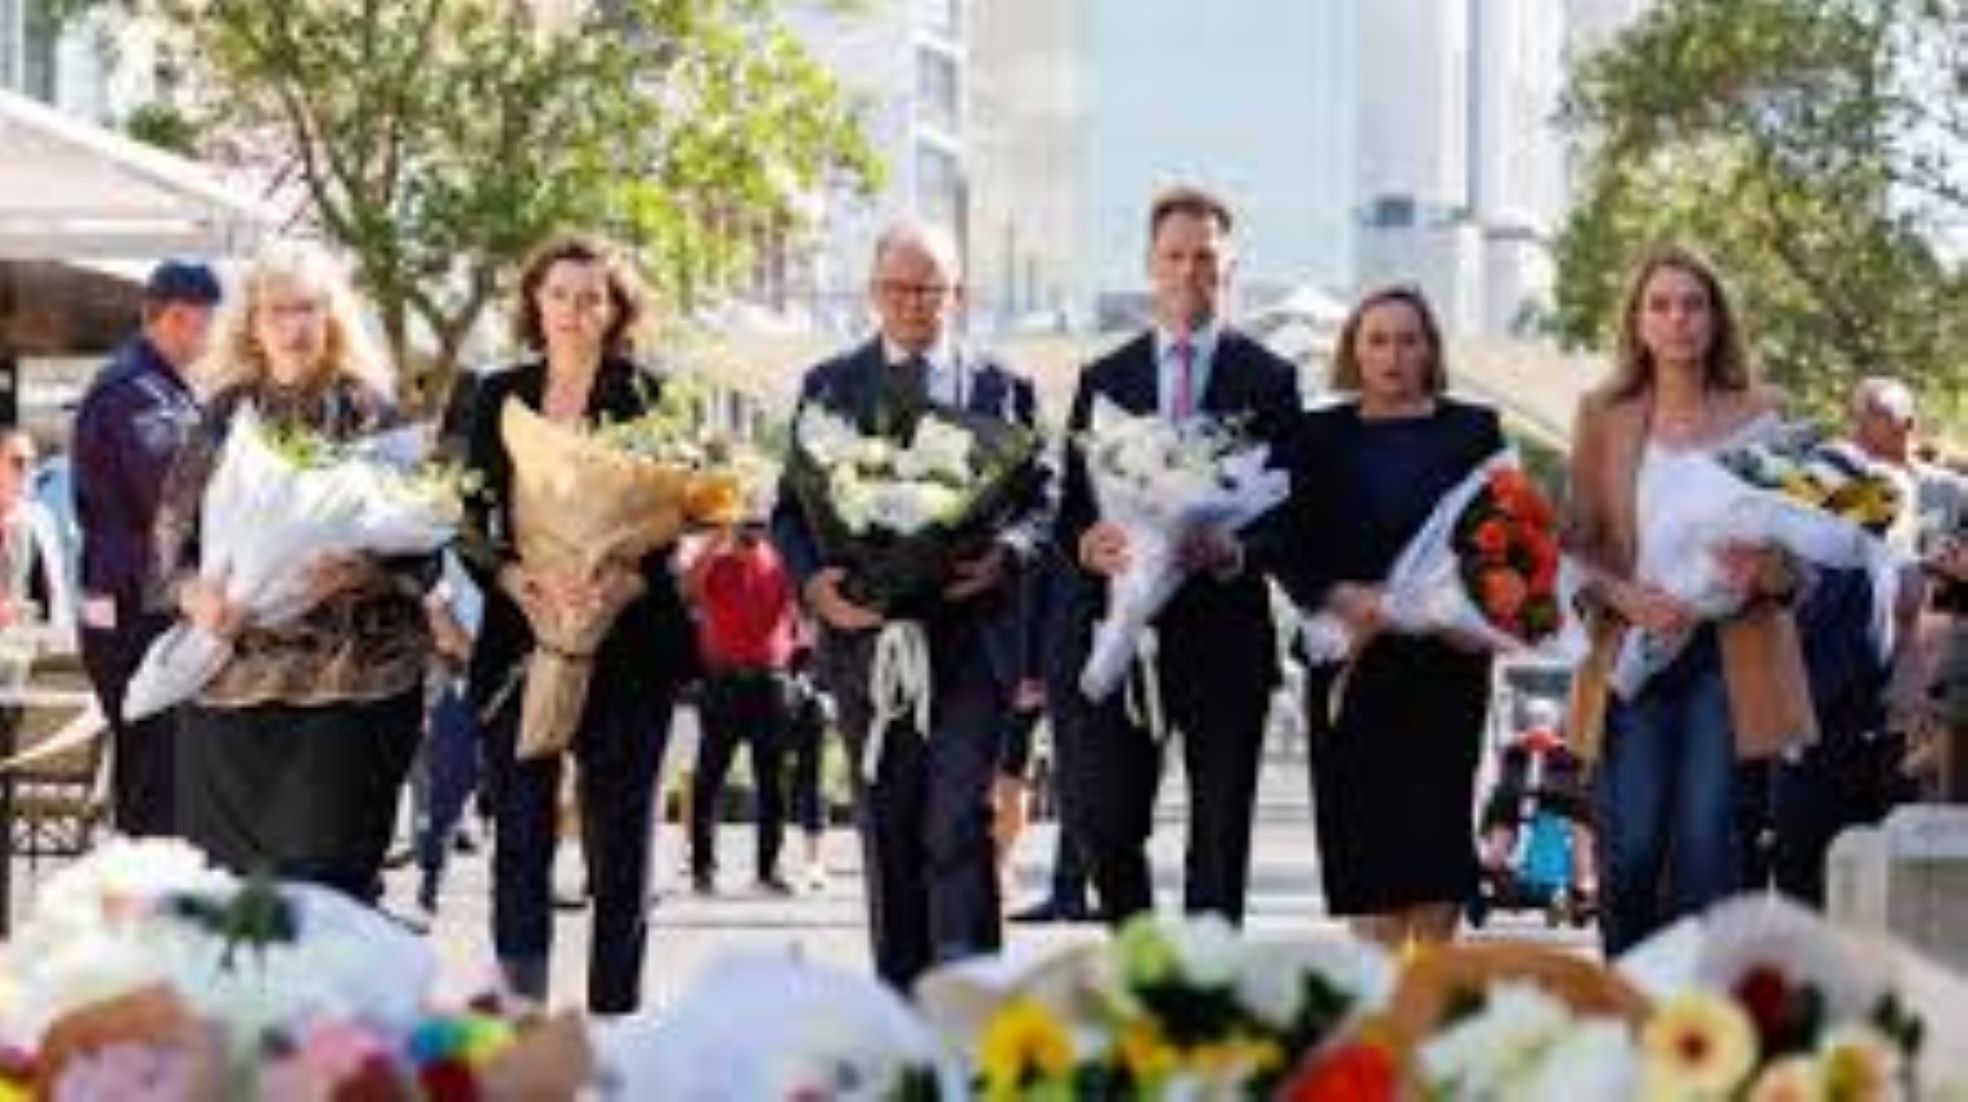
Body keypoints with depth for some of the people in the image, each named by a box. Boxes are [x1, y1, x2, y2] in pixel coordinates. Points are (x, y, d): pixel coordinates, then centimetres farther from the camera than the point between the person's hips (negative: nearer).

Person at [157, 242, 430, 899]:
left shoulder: (368, 413, 4)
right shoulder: (225, 415, 12)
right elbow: (173, 528, 10)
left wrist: (359, 570, -20)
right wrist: (194, 593, -9)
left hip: (350, 672, -3)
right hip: (233, 670, 3)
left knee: (327, 864, -7)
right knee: (225, 865, 2)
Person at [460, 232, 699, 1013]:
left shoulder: (649, 397, 3)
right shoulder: (499, 397, 11)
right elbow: (472, 516, 7)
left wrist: (625, 581, -19)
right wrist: (512, 577, -12)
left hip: (627, 641, -2)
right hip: (521, 637, 2)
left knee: (619, 844, 1)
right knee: (520, 837, -2)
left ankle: (614, 1015, 5)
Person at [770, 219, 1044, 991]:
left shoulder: (1002, 388, 11)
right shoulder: (828, 387, 12)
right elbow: (790, 509, 9)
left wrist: (1004, 552, -14)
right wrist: (813, 584, -10)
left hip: (969, 634, -2)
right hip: (866, 632, 2)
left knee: (959, 827, -12)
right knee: (887, 835, 6)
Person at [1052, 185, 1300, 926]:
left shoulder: (1268, 380, 6)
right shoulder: (1103, 379, 12)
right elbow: (1070, 506, 9)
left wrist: (1237, 550, -20)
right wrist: (1086, 545, -14)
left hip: (1223, 632, -2)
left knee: (1220, 834, 0)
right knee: (1104, 828, 0)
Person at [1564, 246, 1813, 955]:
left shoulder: (1757, 416, 6)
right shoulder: (1604, 416, 8)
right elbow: (1573, 545, 5)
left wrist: (1765, 572, -18)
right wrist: (1627, 597, -14)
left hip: (1732, 660, -1)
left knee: (1706, 848, -7)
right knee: (1630, 852, -5)